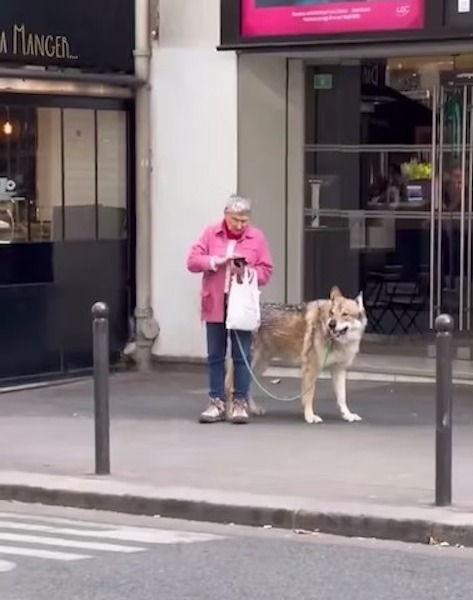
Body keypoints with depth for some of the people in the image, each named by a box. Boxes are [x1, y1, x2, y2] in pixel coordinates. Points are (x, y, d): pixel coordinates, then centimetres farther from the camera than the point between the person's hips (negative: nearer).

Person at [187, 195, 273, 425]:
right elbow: (192, 261, -1)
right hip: (215, 305, 1)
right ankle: (216, 403, 11)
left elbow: (266, 272, 0)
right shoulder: (211, 233, 4)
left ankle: (240, 403, 6)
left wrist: (246, 272, -18)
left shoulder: (257, 237, 1)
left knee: (242, 356, 1)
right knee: (215, 356, 5)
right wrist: (216, 261, -15)